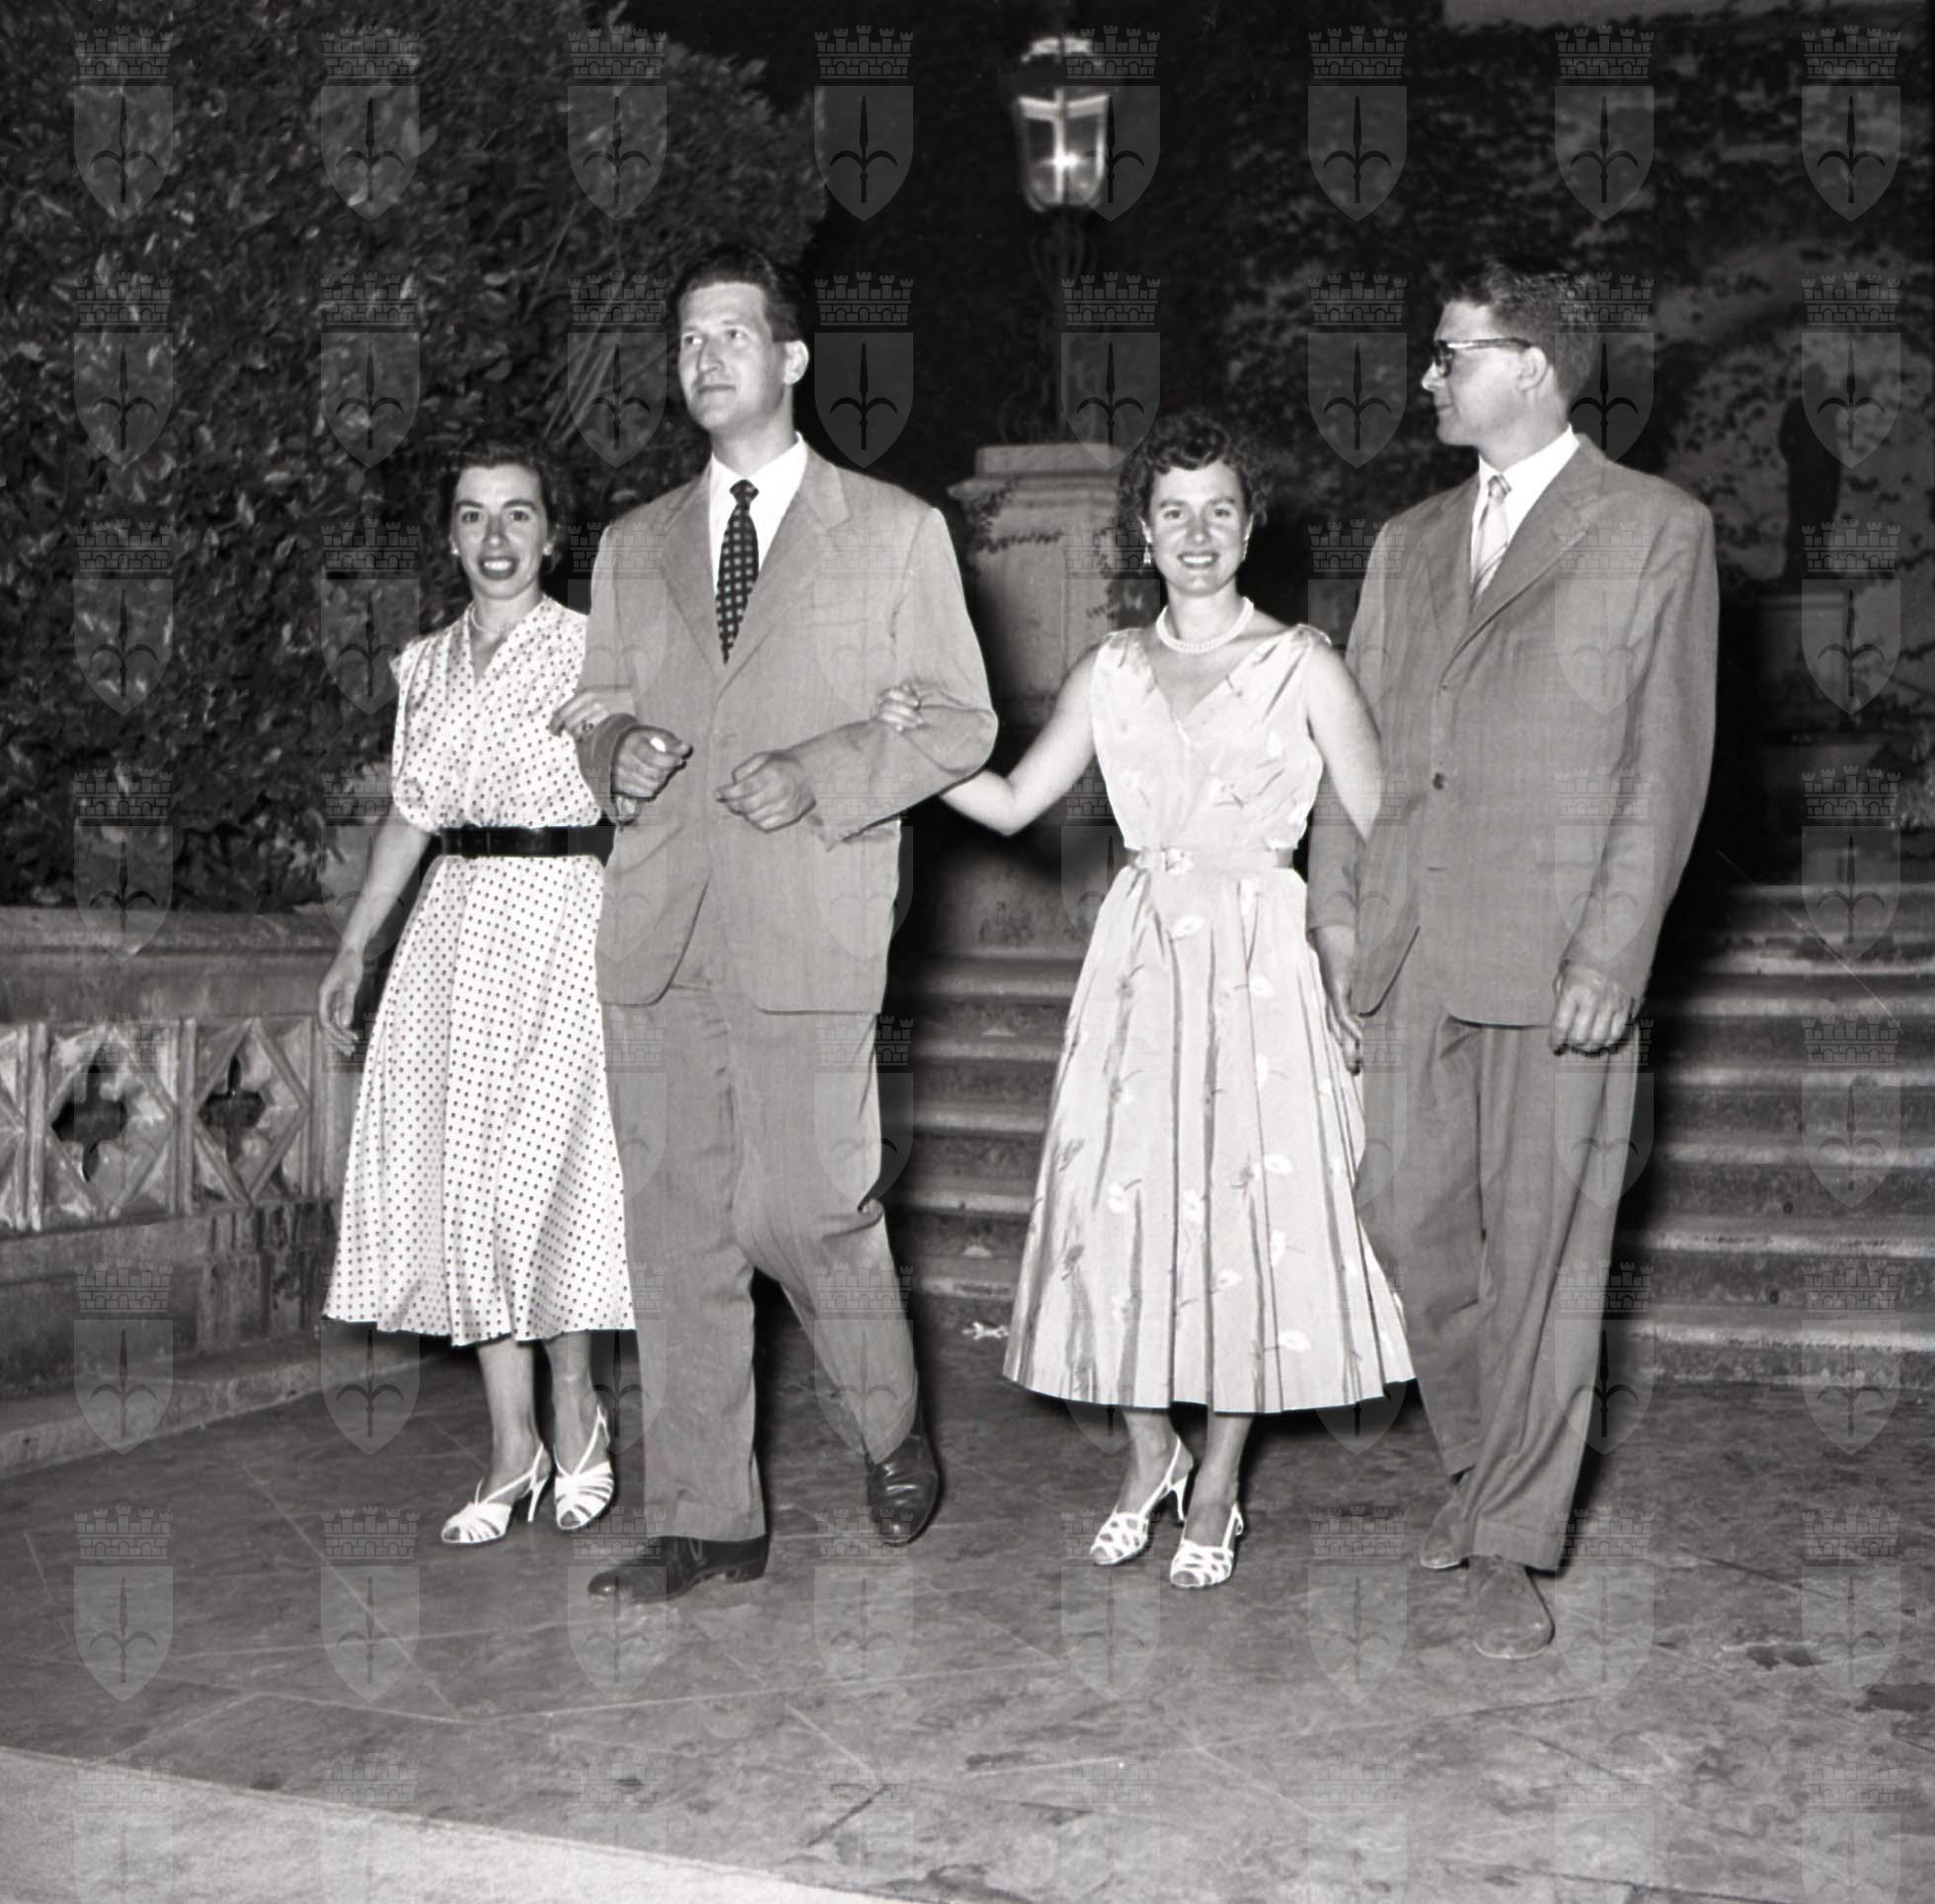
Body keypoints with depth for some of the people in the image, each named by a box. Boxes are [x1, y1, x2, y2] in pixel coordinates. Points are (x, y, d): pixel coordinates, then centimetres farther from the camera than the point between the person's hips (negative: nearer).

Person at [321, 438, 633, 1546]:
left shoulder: (593, 649, -2)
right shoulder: (426, 665, 13)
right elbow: (410, 815, 18)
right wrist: (353, 952, 18)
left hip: (564, 916, -5)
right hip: (459, 924, 5)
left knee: (537, 1167, -7)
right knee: (462, 1173, 2)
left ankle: (576, 1410, 14)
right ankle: (514, 1447, 11)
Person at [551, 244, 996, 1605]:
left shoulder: (896, 532, 7)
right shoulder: (633, 547, 18)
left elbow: (960, 722, 4)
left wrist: (821, 776, -11)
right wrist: (618, 754, -3)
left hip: (807, 929, -4)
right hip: (658, 930, 4)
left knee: (808, 1209, -5)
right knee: (678, 1230, 4)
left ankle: (896, 1434, 24)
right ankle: (705, 1520, 15)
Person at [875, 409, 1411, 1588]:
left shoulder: (1302, 664, 0)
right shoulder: (1113, 670, 10)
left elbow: (1382, 836, -1)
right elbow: (1013, 802, 9)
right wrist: (918, 746, -6)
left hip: (1259, 963, -3)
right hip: (1139, 959, 3)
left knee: (1250, 1209, 0)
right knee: (1123, 1205, 2)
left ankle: (1217, 1490, 16)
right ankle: (1149, 1456, 25)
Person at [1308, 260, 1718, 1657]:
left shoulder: (1659, 531, 0)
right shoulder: (1408, 544, 16)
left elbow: (1667, 764, -5)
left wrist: (1612, 955, -11)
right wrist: (1337, 905, 7)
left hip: (1557, 958, -5)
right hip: (1413, 952, 5)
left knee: (1543, 1251, 1)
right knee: (1409, 1221, 9)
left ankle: (1512, 1548, 13)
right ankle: (1485, 1458, 31)